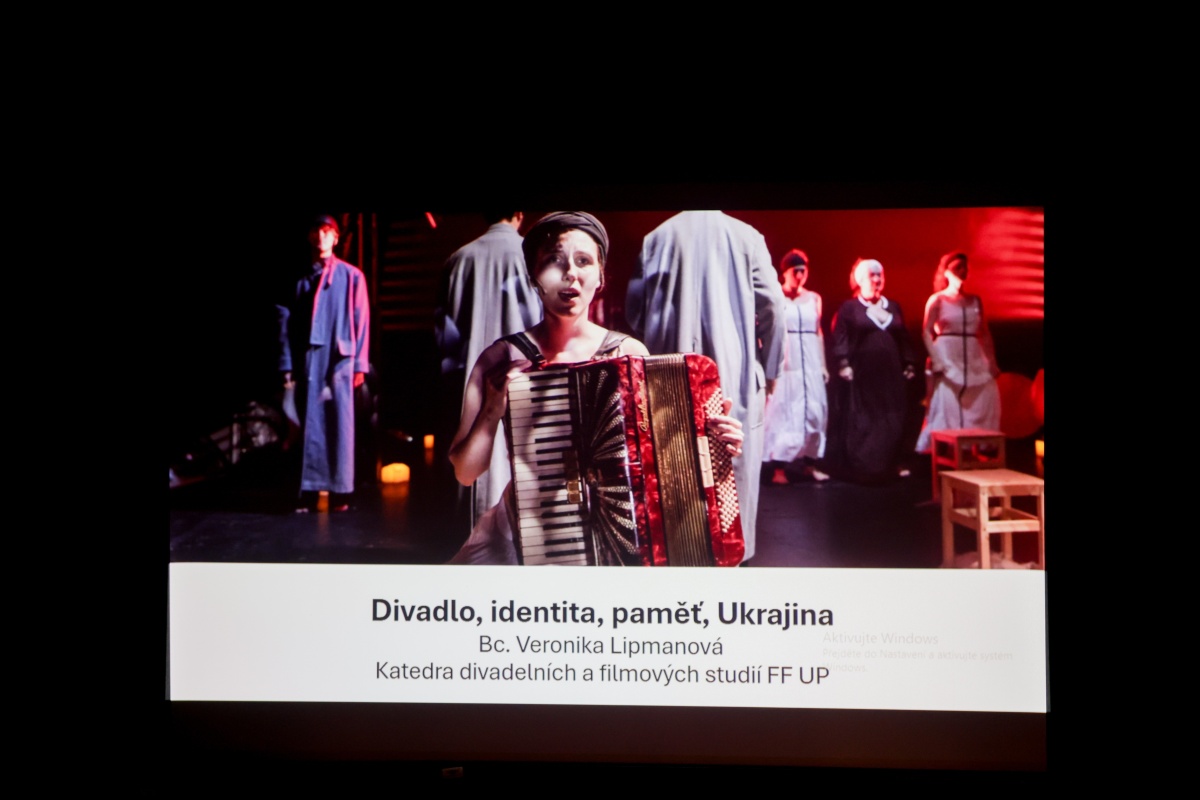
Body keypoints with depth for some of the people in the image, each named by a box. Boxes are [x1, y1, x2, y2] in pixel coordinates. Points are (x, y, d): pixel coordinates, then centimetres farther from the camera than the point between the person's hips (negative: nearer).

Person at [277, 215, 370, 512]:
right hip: (307, 360, 2)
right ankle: (309, 491, 5)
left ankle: (340, 491, 2)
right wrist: (287, 364, 0)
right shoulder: (299, 278, 11)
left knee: (340, 425, -2)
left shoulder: (351, 276, 6)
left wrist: (359, 363, -3)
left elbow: (361, 321, 3)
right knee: (310, 425, 2)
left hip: (340, 360, -2)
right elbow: (286, 322, 8)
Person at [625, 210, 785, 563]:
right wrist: (769, 369, 6)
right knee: (735, 466, 8)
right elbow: (772, 307, -4)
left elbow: (635, 309, 5)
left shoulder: (655, 239, 5)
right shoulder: (746, 236, -1)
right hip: (734, 373, -2)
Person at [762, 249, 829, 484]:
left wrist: (823, 365, 11)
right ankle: (779, 468, -3)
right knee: (783, 413, -5)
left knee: (814, 412, 5)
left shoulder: (814, 298, 11)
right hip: (785, 365, -4)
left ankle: (810, 463, 14)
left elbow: (818, 333, 14)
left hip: (811, 365, 5)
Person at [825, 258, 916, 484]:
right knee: (859, 422, -2)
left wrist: (908, 365, 10)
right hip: (861, 374, -4)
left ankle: (890, 464, 13)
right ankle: (858, 466, 4)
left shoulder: (893, 307, 14)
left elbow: (904, 339, 16)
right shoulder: (849, 308, 1)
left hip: (890, 374, 4)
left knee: (891, 421, 5)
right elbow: (840, 338, -5)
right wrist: (843, 364, -16)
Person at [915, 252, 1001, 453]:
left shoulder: (975, 301, 12)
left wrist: (991, 361, 5)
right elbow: (926, 333, -6)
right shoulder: (937, 300, 0)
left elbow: (985, 334, 13)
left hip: (974, 362, 4)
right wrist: (937, 361, -15)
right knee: (947, 408, -7)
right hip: (948, 361, -4)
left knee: (984, 405, 0)